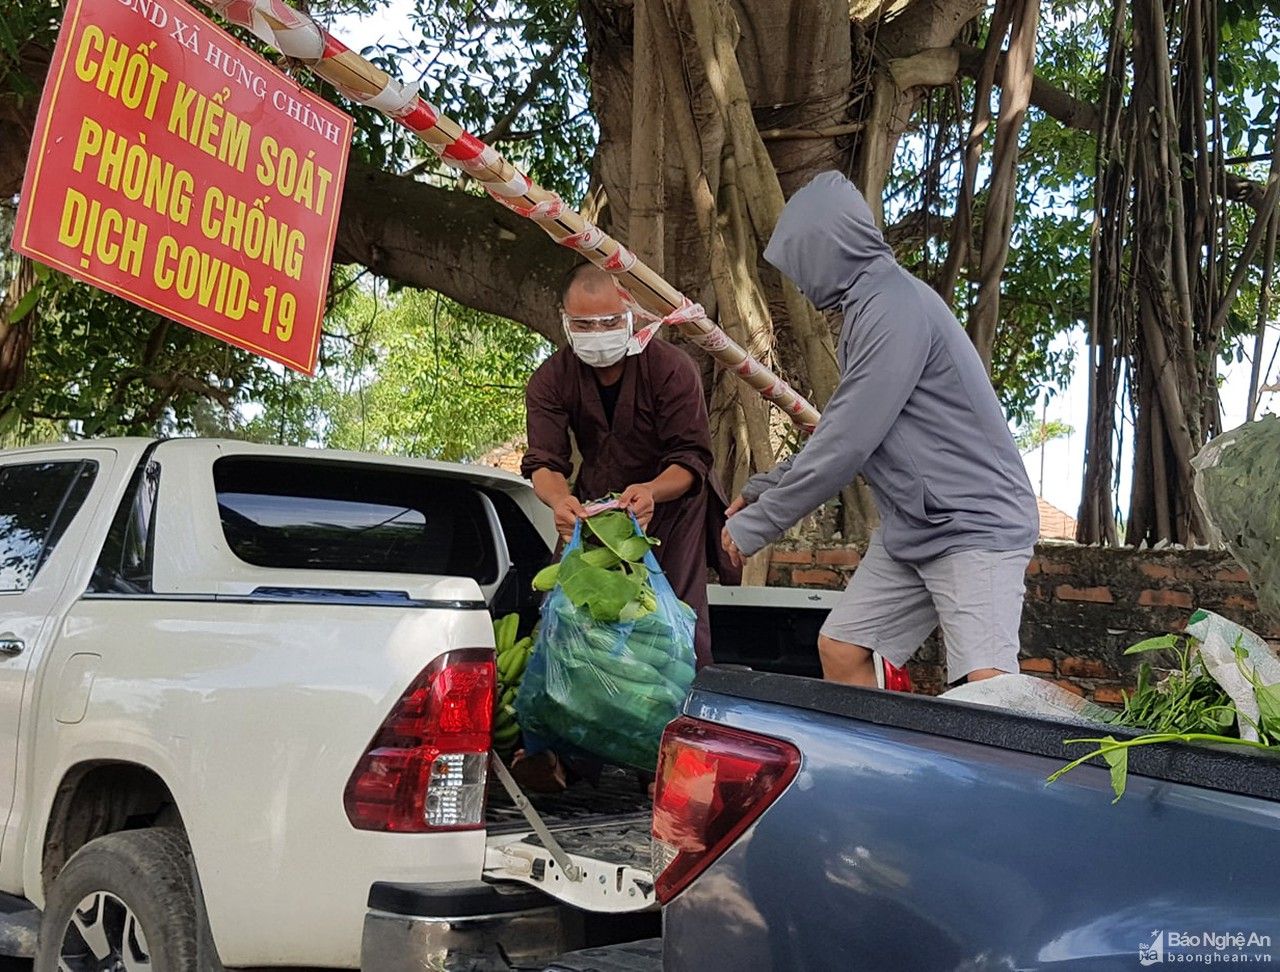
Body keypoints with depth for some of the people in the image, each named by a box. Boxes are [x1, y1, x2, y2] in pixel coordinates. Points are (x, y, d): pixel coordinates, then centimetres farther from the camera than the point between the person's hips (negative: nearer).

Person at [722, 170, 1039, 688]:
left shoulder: (894, 309, -19)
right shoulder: (866, 305, 14)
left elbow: (845, 447, -21)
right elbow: (840, 431, 22)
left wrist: (756, 524, -12)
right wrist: (763, 488, 19)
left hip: (975, 526, -10)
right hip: (908, 529, 10)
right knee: (840, 650, 7)